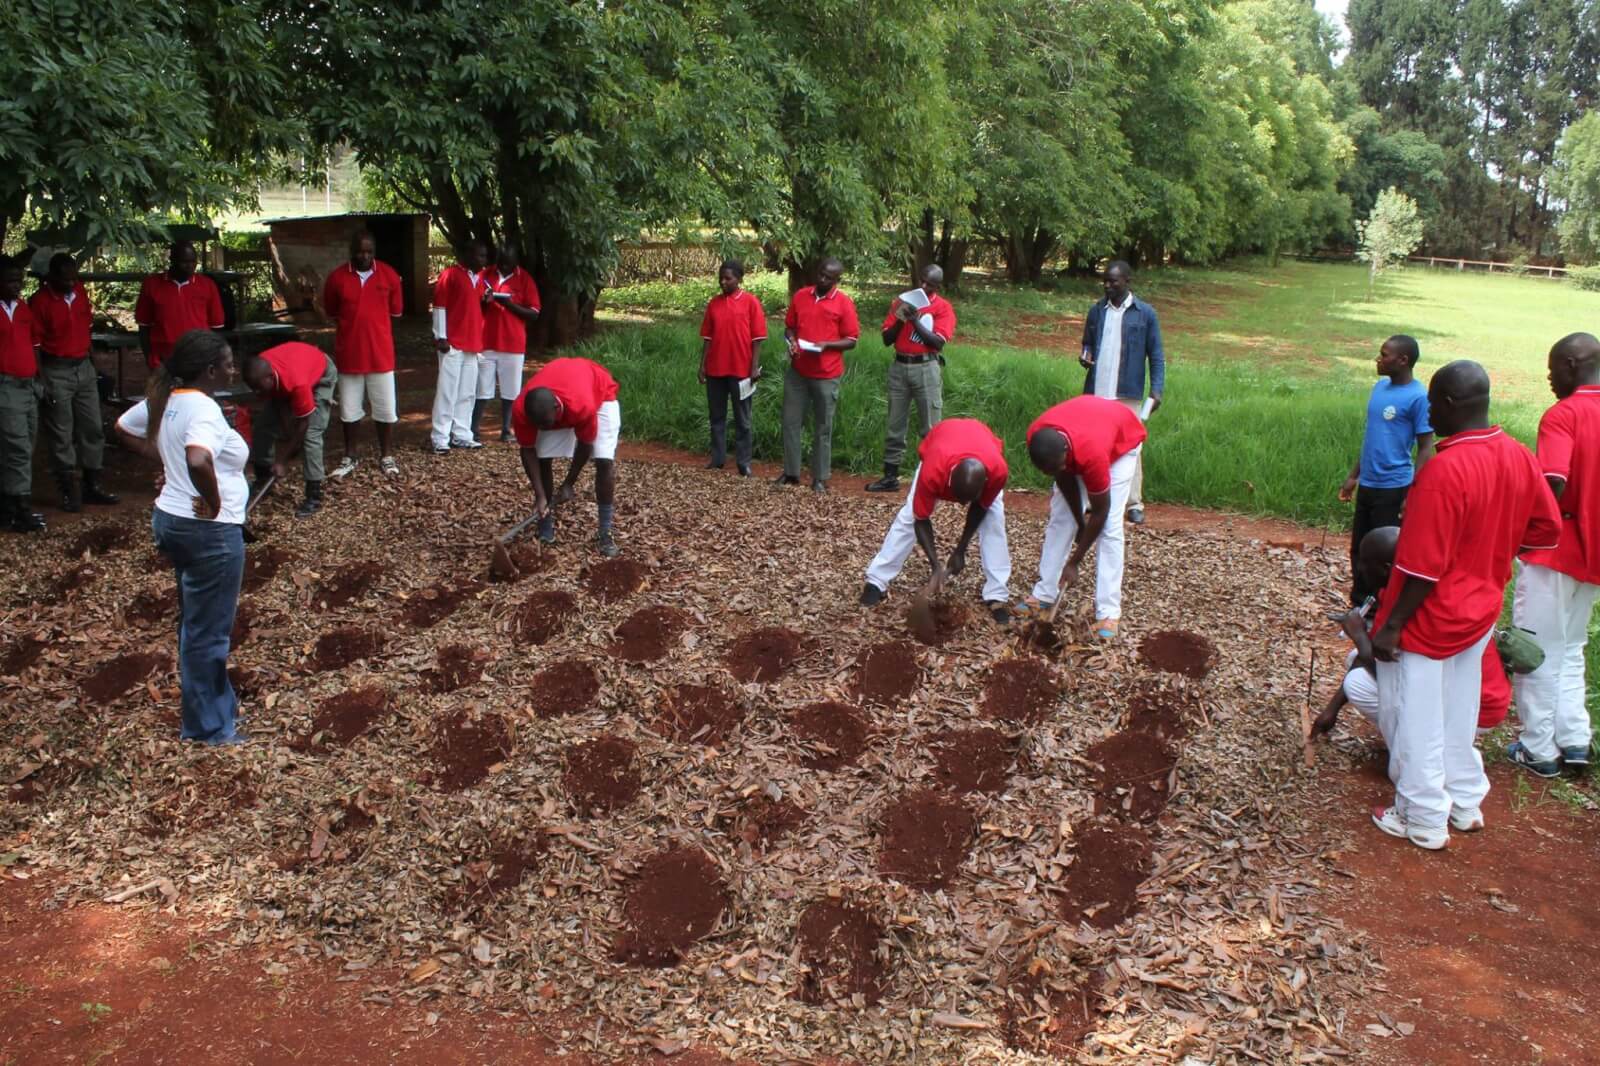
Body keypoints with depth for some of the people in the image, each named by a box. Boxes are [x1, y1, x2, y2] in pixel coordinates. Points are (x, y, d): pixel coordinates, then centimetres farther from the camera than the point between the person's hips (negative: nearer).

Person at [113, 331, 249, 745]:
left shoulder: (164, 399, 4)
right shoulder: (204, 409, -23)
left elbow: (124, 429, 22)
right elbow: (198, 461, -42)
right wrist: (213, 502, -26)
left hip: (171, 520, 10)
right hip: (210, 531, -10)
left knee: (195, 624, 21)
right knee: (208, 632, 3)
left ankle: (216, 704, 37)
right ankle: (209, 727, 15)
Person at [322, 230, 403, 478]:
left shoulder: (389, 275, -3)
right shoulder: (337, 277, -3)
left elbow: (396, 311, 7)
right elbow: (330, 313, 9)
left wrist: (373, 322, 6)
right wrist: (353, 324, 5)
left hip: (380, 353, 0)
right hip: (348, 353, 1)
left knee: (385, 407, 5)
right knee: (349, 408, 10)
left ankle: (387, 455, 18)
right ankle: (350, 457, 22)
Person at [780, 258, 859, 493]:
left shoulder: (844, 303, -5)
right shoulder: (800, 296, 6)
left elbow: (851, 341, -4)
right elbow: (789, 326, 14)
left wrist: (826, 345, -19)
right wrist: (791, 341, -8)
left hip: (826, 375, -4)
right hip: (797, 371, 4)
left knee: (822, 428, 4)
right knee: (791, 422, 6)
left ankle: (820, 478, 11)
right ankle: (791, 472, 18)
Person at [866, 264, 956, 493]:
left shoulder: (943, 307, 0)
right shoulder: (901, 301, 11)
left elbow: (938, 342, -12)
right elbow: (887, 340, 7)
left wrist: (915, 321, -14)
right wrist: (900, 320, -9)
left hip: (926, 368, -4)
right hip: (899, 366, 4)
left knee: (931, 428, -3)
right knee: (894, 426, 7)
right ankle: (890, 476, 13)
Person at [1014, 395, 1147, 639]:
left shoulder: (1091, 454, -44)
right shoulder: (1037, 437, -32)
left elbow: (1100, 512, -30)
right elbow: (1064, 478, -13)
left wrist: (1074, 562, -24)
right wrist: (1080, 522, -9)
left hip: (1122, 442, -5)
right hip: (1079, 432, 5)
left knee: (1109, 526, -15)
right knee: (1059, 518, -2)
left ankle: (1108, 612, -14)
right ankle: (1045, 594, 6)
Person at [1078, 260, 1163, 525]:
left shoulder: (1145, 314, 0)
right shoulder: (1096, 311, 8)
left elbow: (1156, 356, 2)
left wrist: (1157, 390, -7)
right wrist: (1085, 356, -5)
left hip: (1128, 394, -3)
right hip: (1096, 391, 3)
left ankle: (1135, 504, 2)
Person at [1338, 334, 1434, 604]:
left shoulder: (1418, 397, -14)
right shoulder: (1380, 386, 8)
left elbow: (1425, 448, -12)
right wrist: (1354, 476, 18)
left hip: (1393, 488, -7)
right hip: (1367, 485, 7)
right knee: (1359, 549, 15)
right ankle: (1359, 606, 28)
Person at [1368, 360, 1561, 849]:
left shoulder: (1443, 470, -28)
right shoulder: (1518, 457, -3)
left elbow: (1423, 567, -25)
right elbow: (1546, 529, 9)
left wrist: (1391, 625, -16)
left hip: (1430, 620, -8)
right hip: (1481, 612, 8)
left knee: (1417, 725, 8)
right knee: (1458, 715, 24)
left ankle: (1424, 821, 21)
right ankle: (1466, 804, 37)